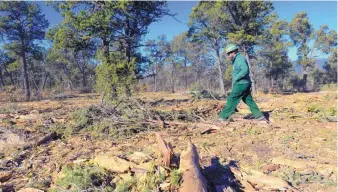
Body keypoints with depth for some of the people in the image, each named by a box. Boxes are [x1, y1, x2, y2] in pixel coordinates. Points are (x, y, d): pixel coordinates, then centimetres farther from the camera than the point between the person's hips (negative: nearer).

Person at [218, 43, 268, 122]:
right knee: (249, 101, 10)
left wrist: (235, 78, -20)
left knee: (231, 99, -7)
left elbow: (245, 70, -25)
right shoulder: (236, 60, 20)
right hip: (243, 84, 10)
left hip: (241, 84, -10)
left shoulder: (240, 58, -11)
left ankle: (224, 117, -3)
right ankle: (260, 117, 12)